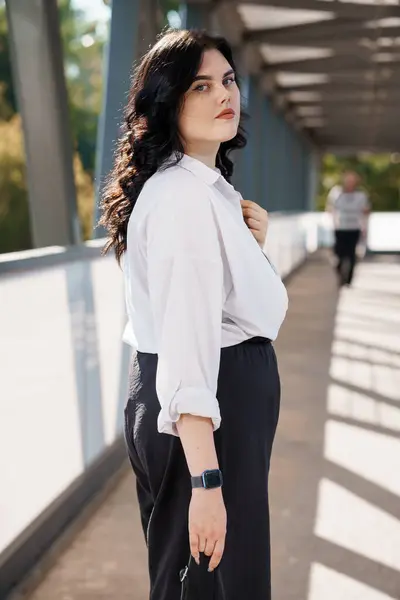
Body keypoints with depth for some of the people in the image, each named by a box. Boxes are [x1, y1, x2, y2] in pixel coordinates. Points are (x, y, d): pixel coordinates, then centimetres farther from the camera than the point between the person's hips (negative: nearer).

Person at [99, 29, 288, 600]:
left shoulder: (210, 188, 13)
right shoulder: (183, 194, -20)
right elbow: (184, 338, -29)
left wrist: (251, 246, 2)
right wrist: (206, 479, -34)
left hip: (236, 395, 10)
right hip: (204, 417, -10)